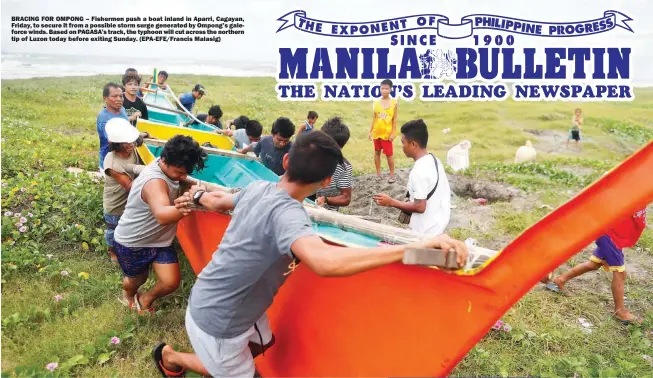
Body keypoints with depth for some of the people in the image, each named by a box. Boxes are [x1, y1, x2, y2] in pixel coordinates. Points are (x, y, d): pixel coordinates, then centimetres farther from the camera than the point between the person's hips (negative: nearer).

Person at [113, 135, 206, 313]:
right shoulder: (155, 181, -37)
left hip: (157, 240, 6)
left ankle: (145, 300, 27)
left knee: (171, 282, -6)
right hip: (131, 242, -6)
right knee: (137, 279, 20)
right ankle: (128, 295, 58)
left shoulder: (167, 168, -10)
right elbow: (162, 216, -57)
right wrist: (181, 208, -74)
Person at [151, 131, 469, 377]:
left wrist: (198, 196, 39)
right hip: (216, 321, -7)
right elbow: (324, 261, -55)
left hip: (214, 300, 8)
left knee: (262, 343, 27)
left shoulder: (257, 189, -9)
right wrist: (414, 248, -55)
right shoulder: (286, 212, -35)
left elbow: (219, 202, 14)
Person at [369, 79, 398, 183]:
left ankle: (392, 175, 12)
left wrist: (393, 133, -10)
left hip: (387, 133, -3)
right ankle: (378, 173, 23)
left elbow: (394, 119, -4)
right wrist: (370, 131, 3)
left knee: (389, 154, 0)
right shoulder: (376, 103, 2)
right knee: (377, 152, 11)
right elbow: (373, 118, 6)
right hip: (377, 132, 4)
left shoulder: (393, 102, -5)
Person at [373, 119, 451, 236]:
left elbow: (420, 207, -23)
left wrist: (391, 202, -16)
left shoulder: (419, 172, -26)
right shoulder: (434, 160, 2)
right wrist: (410, 199, 15)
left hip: (426, 232, -9)